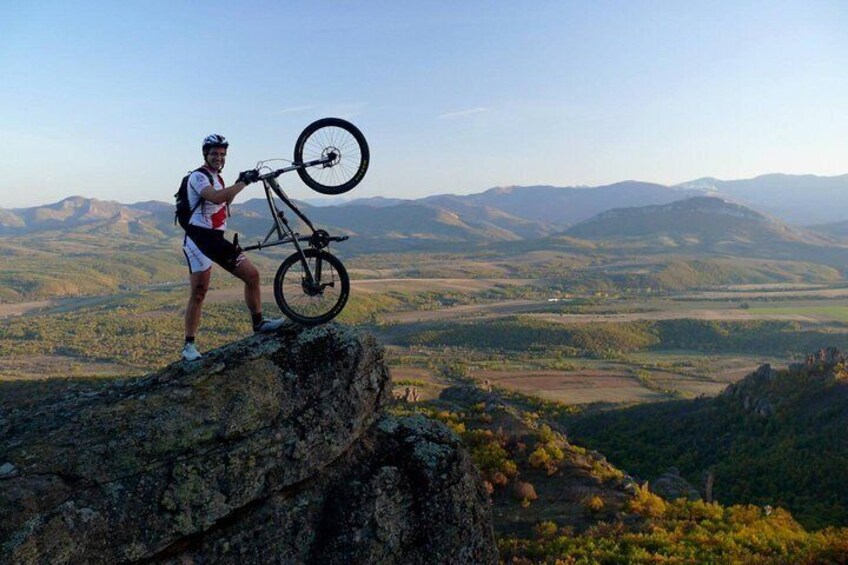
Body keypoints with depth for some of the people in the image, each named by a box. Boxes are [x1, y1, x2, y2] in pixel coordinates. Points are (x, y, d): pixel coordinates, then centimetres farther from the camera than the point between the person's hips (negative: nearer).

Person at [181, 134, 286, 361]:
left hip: (217, 240, 8)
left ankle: (258, 323, 16)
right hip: (198, 240, -8)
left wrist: (238, 183, 12)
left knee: (252, 275, 3)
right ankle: (189, 345, 2)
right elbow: (215, 198, -28)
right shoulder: (197, 176, -10)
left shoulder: (217, 178, 18)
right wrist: (244, 182, -25)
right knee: (198, 293, -7)